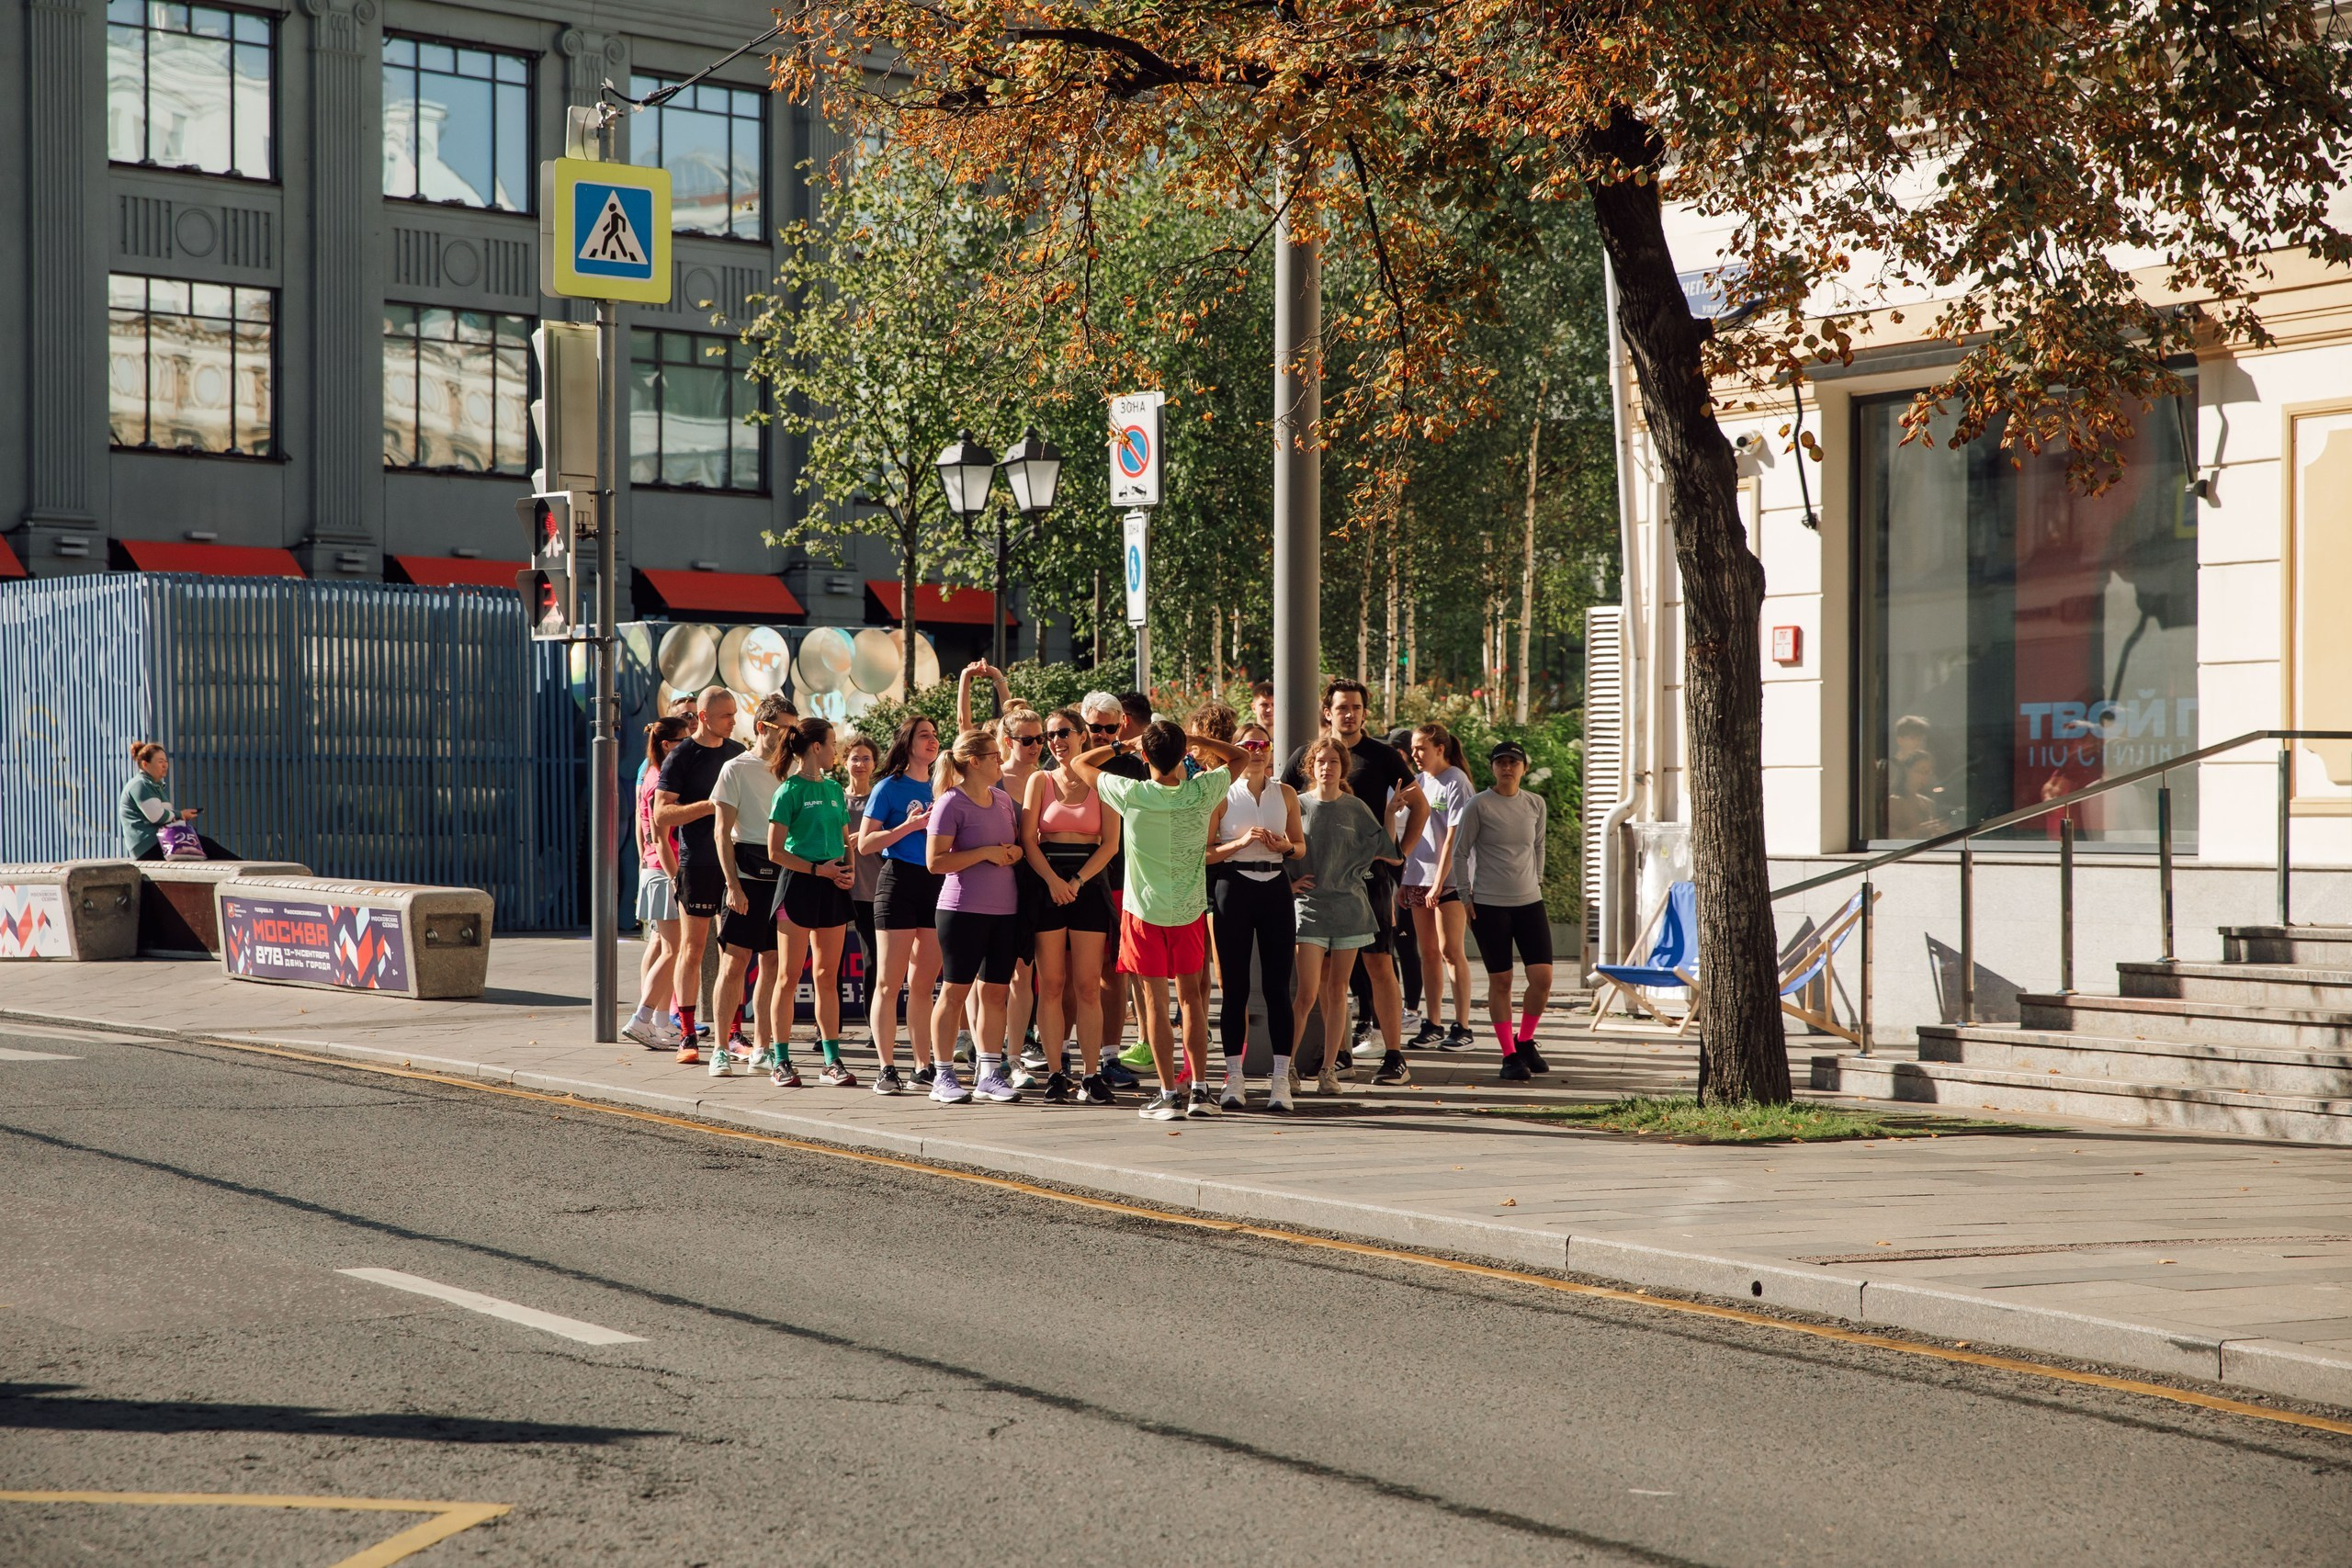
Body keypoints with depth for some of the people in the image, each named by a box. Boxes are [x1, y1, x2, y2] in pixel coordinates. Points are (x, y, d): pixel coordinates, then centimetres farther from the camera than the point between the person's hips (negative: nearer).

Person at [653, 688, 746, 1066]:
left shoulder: (738, 752, 12)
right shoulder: (680, 758, -6)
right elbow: (661, 816, -11)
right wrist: (710, 806, -20)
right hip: (697, 864, -5)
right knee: (692, 949, -1)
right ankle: (686, 1035, 2)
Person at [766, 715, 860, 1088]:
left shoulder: (834, 789, 13)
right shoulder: (790, 790, -7)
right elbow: (776, 852, -9)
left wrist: (849, 871, 0)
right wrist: (817, 869, -15)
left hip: (832, 889, 6)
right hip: (798, 885, -6)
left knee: (828, 977, 9)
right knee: (788, 977, -1)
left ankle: (832, 1061, 12)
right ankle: (781, 1063, 2)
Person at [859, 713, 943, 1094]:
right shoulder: (890, 787, -1)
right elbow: (866, 843, -7)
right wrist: (910, 826, -15)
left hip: (936, 883, 5)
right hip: (899, 880, -5)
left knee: (923, 983, 8)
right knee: (889, 983, -4)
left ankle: (924, 1068, 11)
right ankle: (887, 1069, -3)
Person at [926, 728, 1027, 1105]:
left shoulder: (1003, 800, 12)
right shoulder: (951, 803, -9)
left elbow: (1018, 843, 25)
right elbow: (935, 861, -14)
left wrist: (1015, 852, 1)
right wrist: (985, 852, -17)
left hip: (1004, 910, 6)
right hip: (962, 909, -6)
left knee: (996, 991, 7)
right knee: (955, 991, -1)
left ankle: (989, 1072, 14)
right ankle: (943, 1077, 6)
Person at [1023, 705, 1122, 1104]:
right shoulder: (1040, 781, 8)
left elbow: (1110, 844, 0)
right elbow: (1028, 839, 1)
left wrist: (1076, 881, -11)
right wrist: (1053, 880, -13)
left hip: (1088, 883, -1)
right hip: (1046, 883, 1)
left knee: (1087, 985, -4)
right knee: (1051, 984, -1)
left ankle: (1091, 1076, -2)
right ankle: (1055, 1074, 2)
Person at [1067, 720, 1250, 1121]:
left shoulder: (1131, 795, -16)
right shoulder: (1202, 792, -10)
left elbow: (1079, 763, -1)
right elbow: (1238, 757, 9)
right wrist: (1195, 739, 2)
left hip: (1145, 911, -2)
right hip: (1190, 909, 2)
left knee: (1156, 1000, 3)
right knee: (1191, 995, 12)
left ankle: (1169, 1095, 0)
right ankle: (1200, 1090, 11)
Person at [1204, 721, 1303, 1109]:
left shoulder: (1285, 794, 9)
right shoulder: (1223, 794, 1)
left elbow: (1301, 844, 17)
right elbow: (1203, 851, -3)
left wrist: (1286, 846, -5)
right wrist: (1241, 842, -16)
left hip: (1275, 890, 2)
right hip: (1233, 888, -2)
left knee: (1277, 986, -1)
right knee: (1234, 987, 0)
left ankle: (1281, 1079, 1)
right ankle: (1234, 1079, 5)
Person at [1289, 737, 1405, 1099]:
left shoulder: (1356, 808, 4)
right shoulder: (1298, 806, 1)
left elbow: (1391, 854, 4)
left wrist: (1393, 812, 2)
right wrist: (1288, 883, -2)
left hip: (1349, 905, 2)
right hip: (1309, 904, -2)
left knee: (1337, 991, 6)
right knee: (1308, 993, -10)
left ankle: (1328, 1068, 12)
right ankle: (1285, 1067, -5)